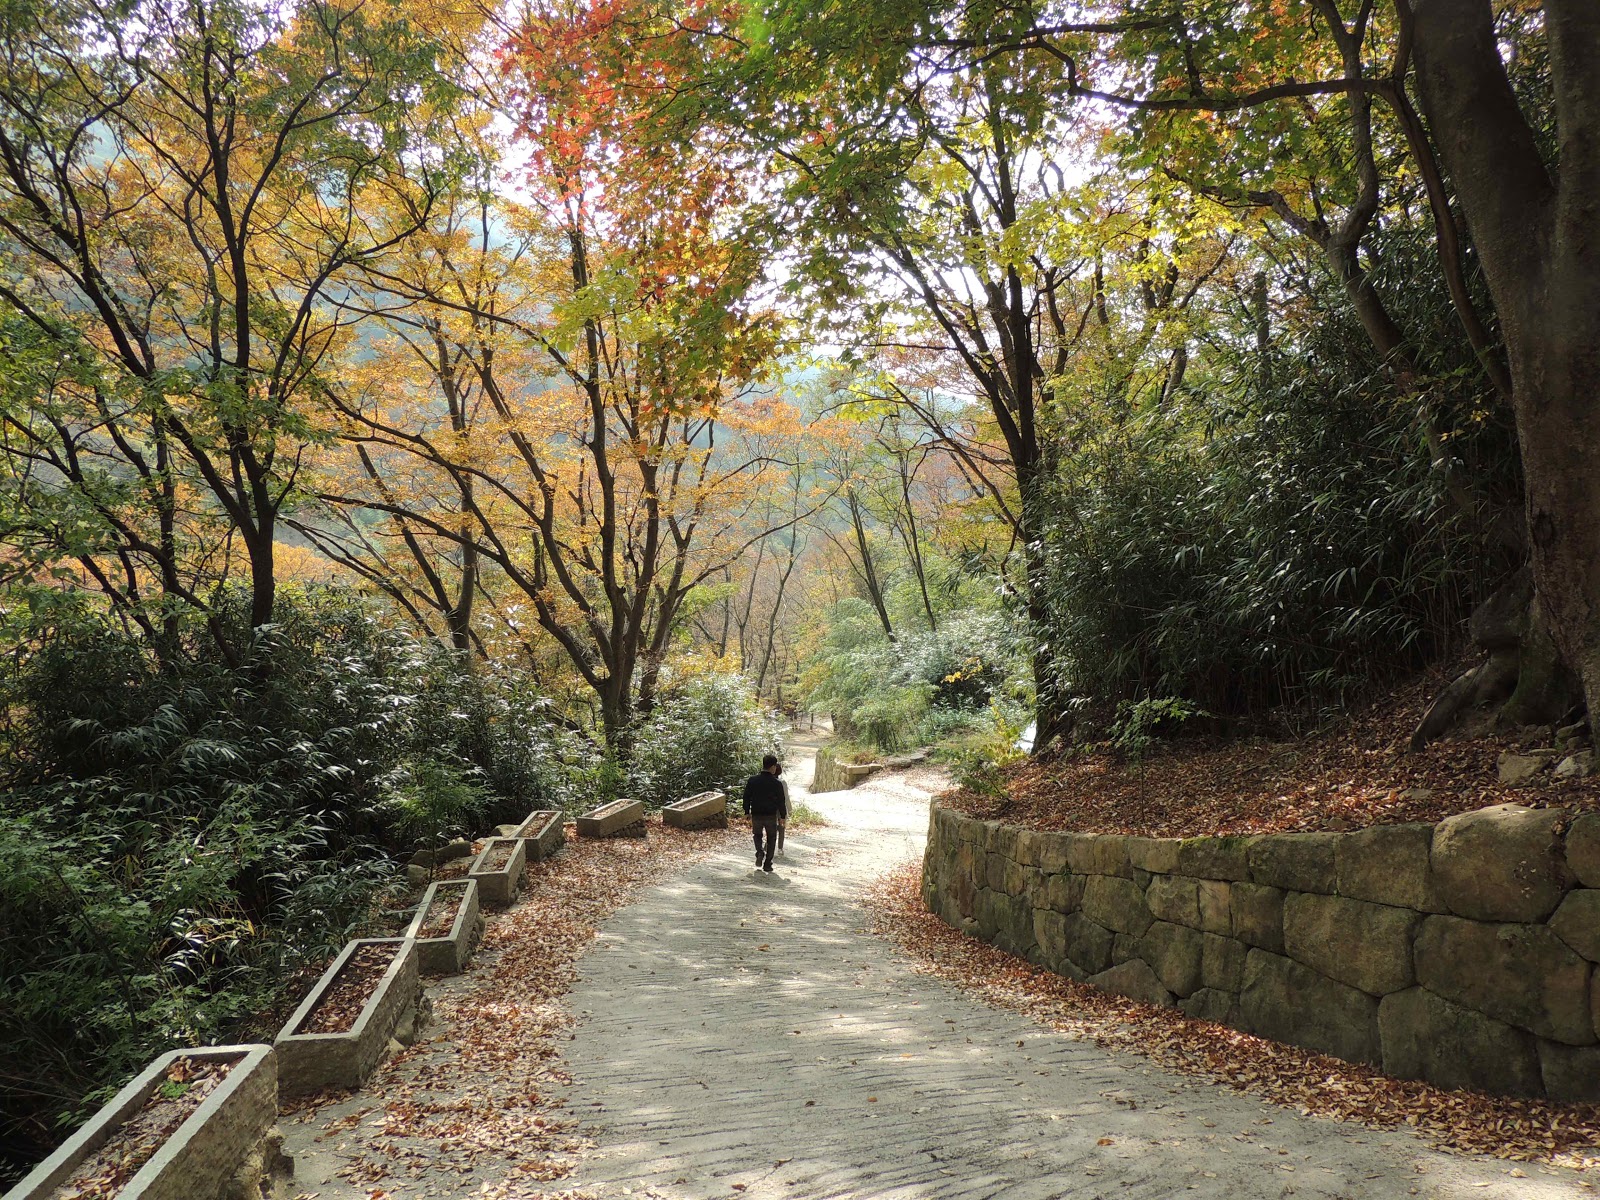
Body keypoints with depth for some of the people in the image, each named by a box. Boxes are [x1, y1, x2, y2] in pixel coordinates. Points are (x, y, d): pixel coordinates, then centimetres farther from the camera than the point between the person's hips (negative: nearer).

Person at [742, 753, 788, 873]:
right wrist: (783, 816, 5)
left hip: (756, 815, 2)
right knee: (771, 838, 14)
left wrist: (747, 812, 13)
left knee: (757, 835, 24)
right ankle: (767, 864, 12)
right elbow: (781, 801, -5)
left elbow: (746, 797, 2)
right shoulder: (777, 783, -11)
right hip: (771, 815, -2)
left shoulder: (752, 780, -4)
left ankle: (759, 852, -3)